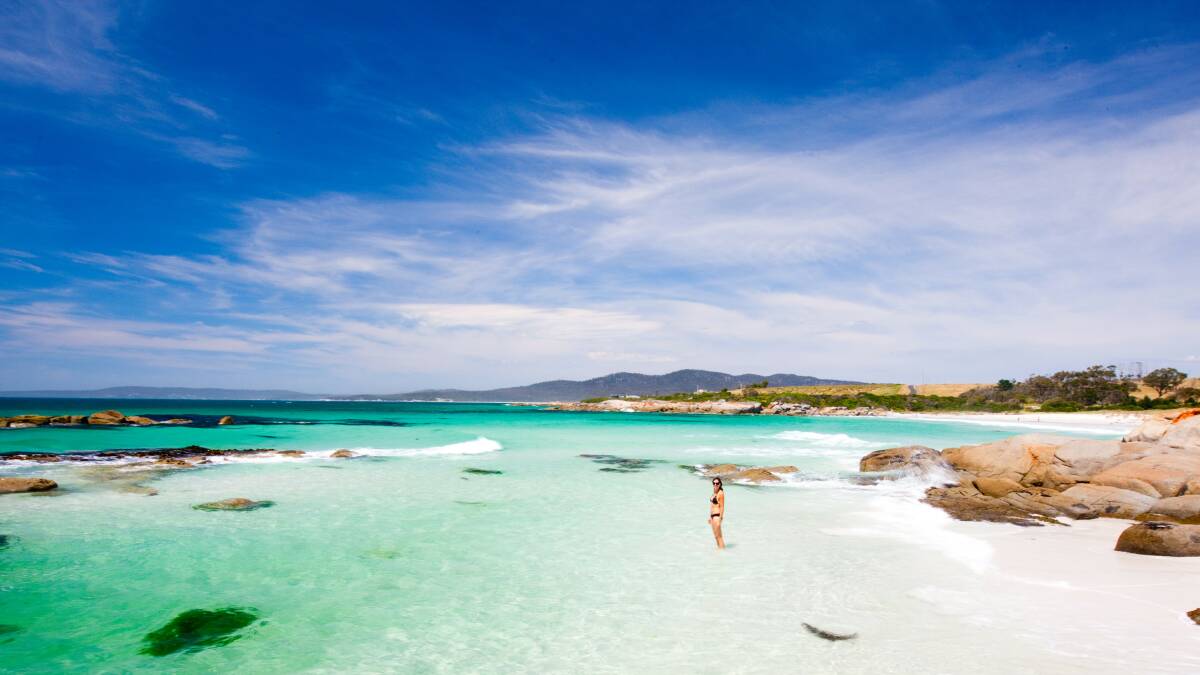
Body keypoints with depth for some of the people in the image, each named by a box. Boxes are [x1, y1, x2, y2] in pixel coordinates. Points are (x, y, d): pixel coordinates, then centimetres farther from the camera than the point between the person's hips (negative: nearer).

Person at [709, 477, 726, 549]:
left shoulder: (720, 493, -15)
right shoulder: (714, 492, 11)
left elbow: (722, 507, -16)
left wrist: (720, 519, -19)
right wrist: (710, 517, 18)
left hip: (717, 516, -9)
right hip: (713, 515, 9)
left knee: (718, 535, -4)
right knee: (716, 535, 16)